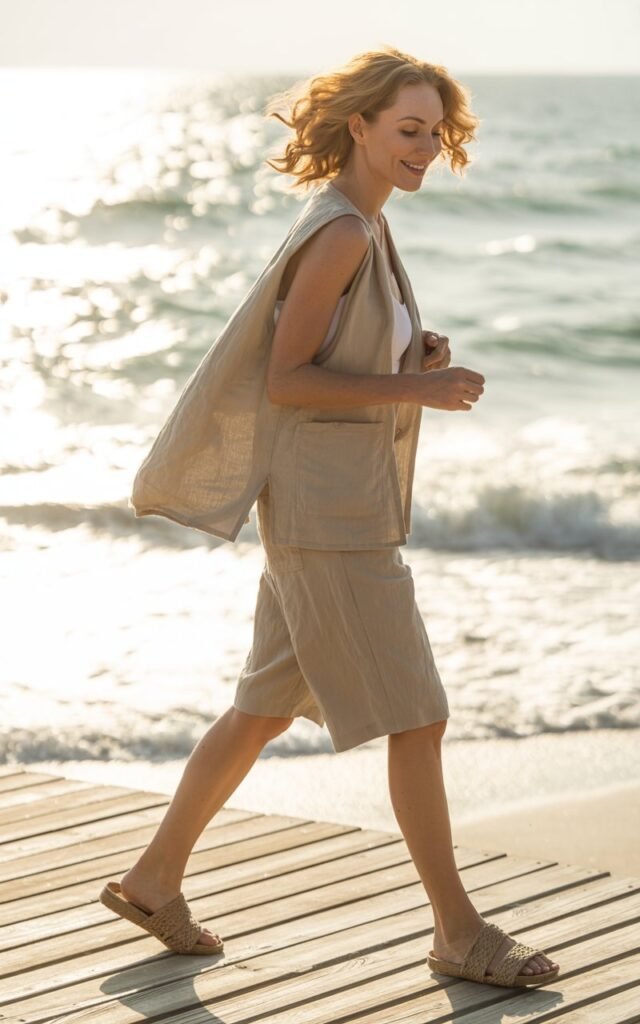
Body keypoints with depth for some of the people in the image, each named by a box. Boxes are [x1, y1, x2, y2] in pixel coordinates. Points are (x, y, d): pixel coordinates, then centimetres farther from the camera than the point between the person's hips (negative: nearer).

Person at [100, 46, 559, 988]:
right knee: (417, 718, -4)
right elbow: (285, 380, -19)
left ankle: (156, 875, 27)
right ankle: (460, 933, 6)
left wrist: (421, 358, 3)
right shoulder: (342, 232, -17)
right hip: (325, 509, -10)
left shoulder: (366, 229, 13)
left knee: (266, 707, 17)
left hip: (338, 503, 10)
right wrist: (415, 389, -21)